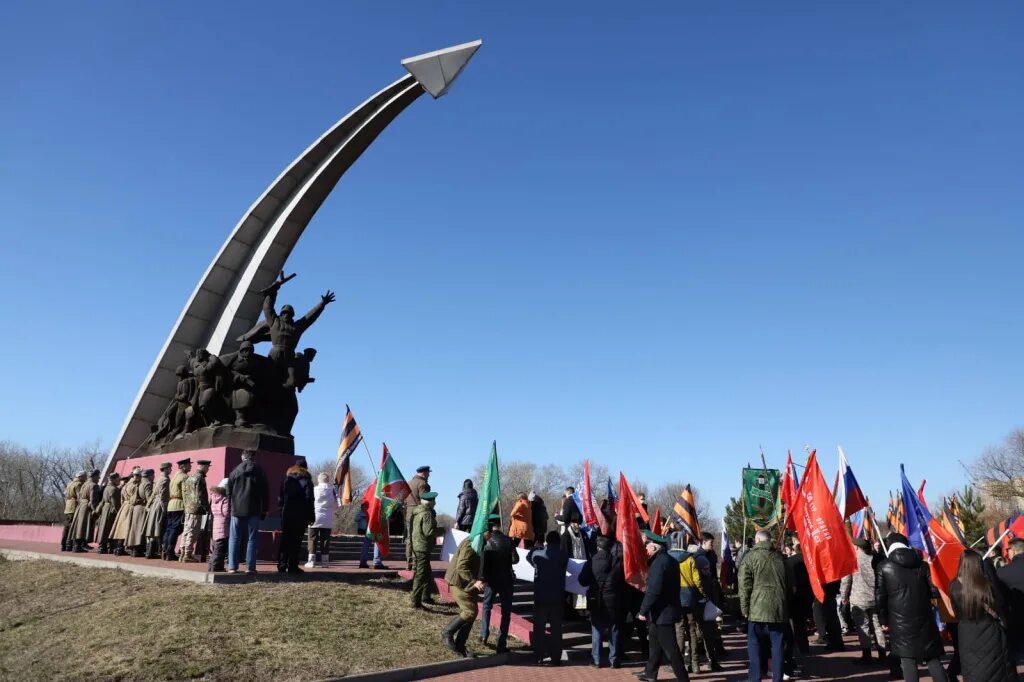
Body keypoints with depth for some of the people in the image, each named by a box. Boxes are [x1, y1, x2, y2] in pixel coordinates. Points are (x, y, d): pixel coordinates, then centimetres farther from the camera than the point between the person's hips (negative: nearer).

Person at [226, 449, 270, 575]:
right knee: (252, 539, 4)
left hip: (237, 510, 1)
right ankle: (250, 567, 0)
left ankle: (232, 566, 5)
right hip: (254, 511, -1)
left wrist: (231, 506, 12)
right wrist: (264, 510, 8)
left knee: (234, 539, 9)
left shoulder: (235, 471, 2)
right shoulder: (259, 472, 0)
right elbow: (265, 492, 2)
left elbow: (228, 491, 4)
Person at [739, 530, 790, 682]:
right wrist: (787, 605, 21)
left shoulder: (750, 556, -1)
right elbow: (788, 583, 16)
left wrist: (744, 608, 1)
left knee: (754, 645, 4)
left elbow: (744, 585, -5)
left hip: (758, 608, -4)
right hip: (779, 608, 4)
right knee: (777, 645, 9)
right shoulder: (780, 557, 12)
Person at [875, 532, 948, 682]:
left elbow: (880, 597, -3)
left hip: (900, 620, -3)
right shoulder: (922, 565, 3)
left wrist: (884, 620, 9)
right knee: (933, 658, 12)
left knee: (908, 659, 3)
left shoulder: (884, 567, -3)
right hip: (923, 618, 3)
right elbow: (934, 591, 0)